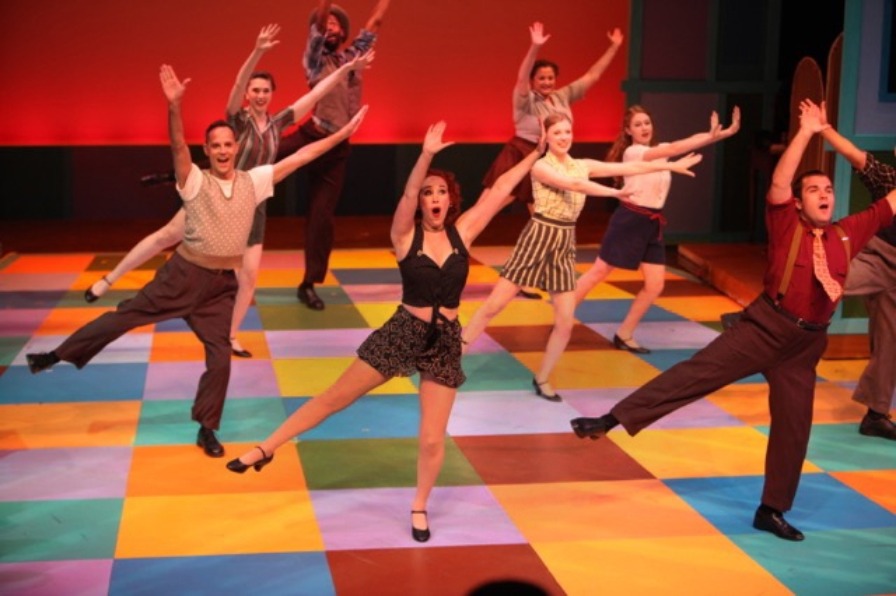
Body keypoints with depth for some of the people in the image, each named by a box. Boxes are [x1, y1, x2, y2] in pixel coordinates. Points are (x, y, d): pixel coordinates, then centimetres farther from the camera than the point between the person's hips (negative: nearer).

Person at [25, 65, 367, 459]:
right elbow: (178, 146, -27)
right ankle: (58, 356, 16)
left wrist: (342, 134, -2)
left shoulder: (254, 181, 1)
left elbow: (301, 156, 0)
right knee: (128, 314, 3)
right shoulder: (195, 181, -9)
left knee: (220, 356, 1)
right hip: (184, 274, -2)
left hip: (222, 283, 3)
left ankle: (206, 429, 15)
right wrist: (174, 105, -45)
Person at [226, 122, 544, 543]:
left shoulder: (462, 231, 0)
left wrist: (537, 154, 0)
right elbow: (406, 196, -26)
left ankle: (419, 507, 25)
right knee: (334, 397, 3)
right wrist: (426, 155, -40)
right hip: (402, 333, -2)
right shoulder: (406, 235, -8)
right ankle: (266, 449, 15)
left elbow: (499, 190, 0)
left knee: (432, 439, 2)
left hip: (445, 341, 2)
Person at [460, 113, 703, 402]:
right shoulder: (541, 166, -8)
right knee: (493, 305, -6)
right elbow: (574, 185, -24)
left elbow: (630, 167, 7)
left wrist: (673, 165, 5)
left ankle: (541, 379, 17)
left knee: (565, 322, 1)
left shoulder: (583, 165, 8)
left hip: (565, 244, 5)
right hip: (538, 237, -5)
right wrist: (614, 193, -31)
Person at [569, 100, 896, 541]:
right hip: (765, 326, -4)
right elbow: (778, 183, -16)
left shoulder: (848, 233, 9)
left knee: (793, 426, 7)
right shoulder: (786, 225, -1)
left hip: (806, 342, 4)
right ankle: (611, 419, -18)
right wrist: (806, 132, -16)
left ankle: (771, 511, 20)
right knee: (697, 372, -15)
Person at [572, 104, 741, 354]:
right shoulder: (632, 152, -12)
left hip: (652, 224, 7)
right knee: (598, 272, -1)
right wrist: (712, 136, -33)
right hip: (630, 221, -7)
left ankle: (624, 335, 13)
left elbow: (691, 141, -4)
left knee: (655, 285, 1)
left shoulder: (659, 149, 11)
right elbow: (674, 149, -25)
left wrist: (725, 133, -17)